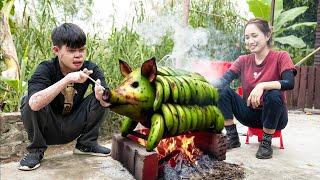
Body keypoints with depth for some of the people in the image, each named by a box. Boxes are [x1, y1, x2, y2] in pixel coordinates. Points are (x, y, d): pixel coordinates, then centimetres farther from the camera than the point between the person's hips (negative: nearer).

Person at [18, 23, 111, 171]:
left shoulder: (91, 69, -13)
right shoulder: (46, 69, -21)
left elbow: (107, 102, -21)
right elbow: (34, 103, -40)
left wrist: (102, 97, -45)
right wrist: (68, 79, -45)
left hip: (72, 128, 3)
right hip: (47, 128, -2)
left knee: (100, 99, -17)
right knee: (27, 101, -29)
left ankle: (86, 143, 3)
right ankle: (36, 150, -6)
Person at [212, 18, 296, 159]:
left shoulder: (281, 57, -8)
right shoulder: (243, 60, 1)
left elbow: (289, 83, -25)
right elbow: (224, 80, -15)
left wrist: (262, 85, -41)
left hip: (274, 116, -3)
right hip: (250, 114, 3)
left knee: (274, 94, -34)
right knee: (222, 91, -16)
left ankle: (266, 142, -12)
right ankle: (232, 137, -4)